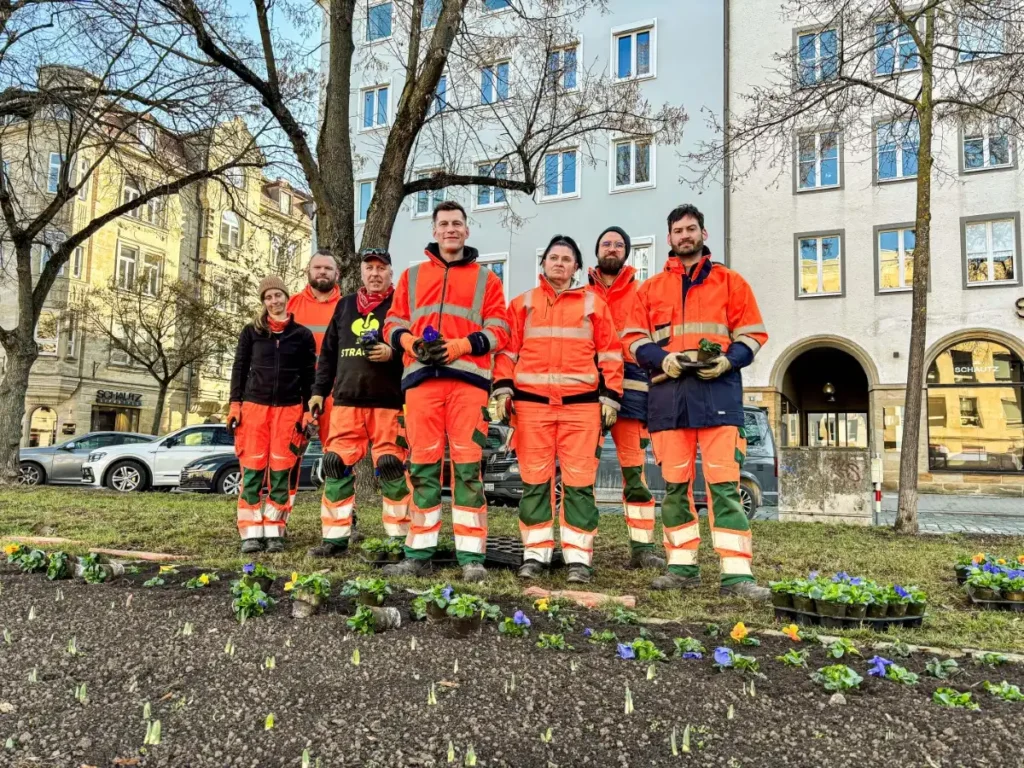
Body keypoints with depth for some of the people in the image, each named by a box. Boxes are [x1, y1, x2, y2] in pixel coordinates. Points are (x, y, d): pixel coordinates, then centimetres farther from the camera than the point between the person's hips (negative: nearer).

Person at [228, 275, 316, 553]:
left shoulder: (303, 334, 7)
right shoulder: (251, 332, 9)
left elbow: (309, 376, 7)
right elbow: (239, 368, 8)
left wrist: (308, 412, 1)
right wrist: (235, 405, 0)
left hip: (289, 408, 0)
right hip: (254, 405, 0)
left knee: (281, 471, 0)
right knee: (252, 470, -2)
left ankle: (275, 531, 7)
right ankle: (251, 532, 3)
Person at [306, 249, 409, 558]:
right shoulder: (345, 305, 18)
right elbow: (328, 352, 19)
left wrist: (393, 353, -18)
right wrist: (319, 390, 13)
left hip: (389, 402, -4)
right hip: (346, 400, 5)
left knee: (390, 465, -6)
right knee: (337, 464, 3)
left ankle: (400, 536, 7)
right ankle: (335, 537, 12)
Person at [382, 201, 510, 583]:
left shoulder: (486, 278, 14)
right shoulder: (412, 275, 21)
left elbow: (499, 330, 5)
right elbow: (393, 323, 15)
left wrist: (458, 346, -10)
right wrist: (412, 342, -7)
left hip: (467, 379, -2)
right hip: (421, 378, 2)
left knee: (467, 465, -5)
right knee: (422, 464, 2)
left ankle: (472, 556, -1)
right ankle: (419, 553, 9)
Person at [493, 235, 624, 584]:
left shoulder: (594, 304, 12)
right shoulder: (522, 304, 15)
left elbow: (610, 353, 9)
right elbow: (507, 350, 11)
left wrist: (610, 396, 2)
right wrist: (503, 389, -1)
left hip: (582, 405, -1)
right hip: (531, 403, 1)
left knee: (579, 482, -1)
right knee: (534, 480, 3)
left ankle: (578, 557, 6)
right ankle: (535, 553, 12)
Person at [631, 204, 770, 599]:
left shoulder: (730, 281, 13)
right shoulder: (650, 288, 16)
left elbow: (752, 334, 9)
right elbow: (636, 340, 12)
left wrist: (727, 361, -10)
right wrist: (662, 359, -8)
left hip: (718, 393, -2)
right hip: (668, 395, 2)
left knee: (724, 484, -7)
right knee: (675, 484, 5)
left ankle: (737, 573, -4)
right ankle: (682, 567, 14)